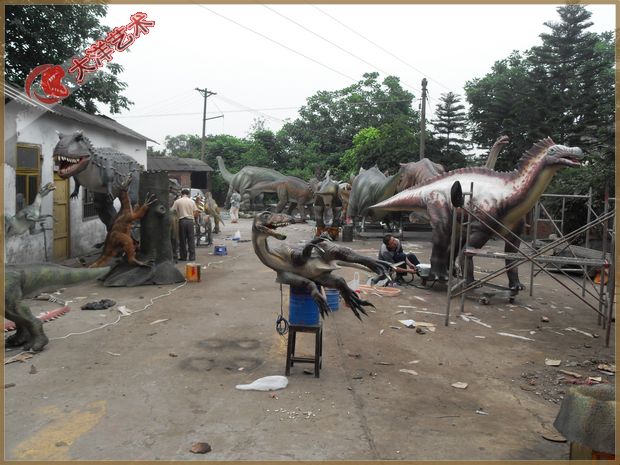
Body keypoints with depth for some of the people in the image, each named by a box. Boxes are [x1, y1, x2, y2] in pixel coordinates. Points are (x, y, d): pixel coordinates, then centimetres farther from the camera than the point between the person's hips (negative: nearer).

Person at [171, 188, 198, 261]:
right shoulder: (191, 201, 5)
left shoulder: (177, 201, -1)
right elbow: (196, 211, 3)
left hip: (182, 220, -1)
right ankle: (192, 256, 5)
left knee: (182, 239, 5)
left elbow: (172, 211, -3)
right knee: (191, 239, 6)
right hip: (190, 220, 2)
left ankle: (183, 257, 8)